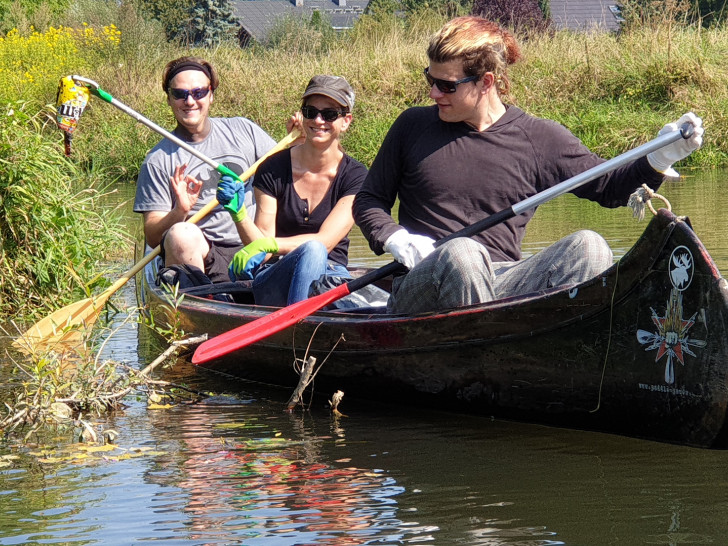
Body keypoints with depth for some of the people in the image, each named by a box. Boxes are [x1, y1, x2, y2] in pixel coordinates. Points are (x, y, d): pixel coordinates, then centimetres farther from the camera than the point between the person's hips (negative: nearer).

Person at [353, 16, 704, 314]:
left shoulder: (539, 139, 8)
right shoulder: (412, 127, 10)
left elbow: (608, 187, 10)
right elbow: (368, 200, 16)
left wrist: (656, 160, -9)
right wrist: (394, 239, -5)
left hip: (501, 286, 1)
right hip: (420, 293, -1)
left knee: (588, 248, -25)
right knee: (463, 252, -37)